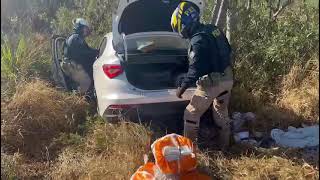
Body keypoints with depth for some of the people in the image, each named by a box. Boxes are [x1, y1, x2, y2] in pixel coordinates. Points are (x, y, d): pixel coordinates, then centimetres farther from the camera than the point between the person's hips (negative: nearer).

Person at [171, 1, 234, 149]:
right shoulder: (213, 30, 4)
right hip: (227, 78, 9)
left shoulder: (198, 41, -23)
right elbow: (227, 51, 16)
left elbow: (195, 70, -22)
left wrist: (182, 88, -12)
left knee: (191, 114, 6)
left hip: (212, 83, -9)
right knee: (222, 112, 24)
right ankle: (224, 145, 38)